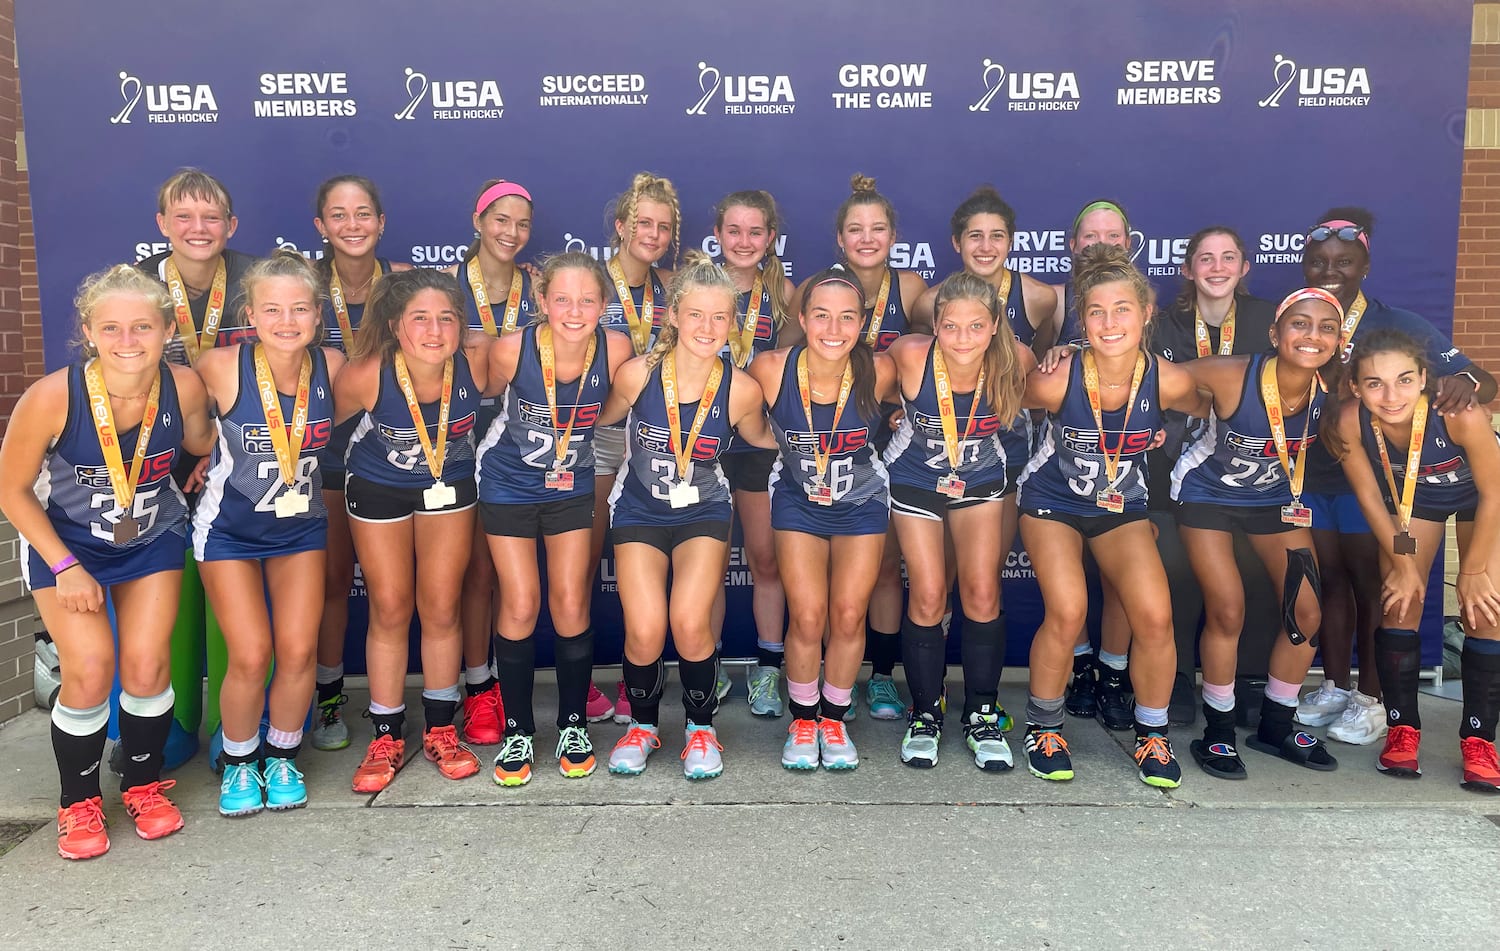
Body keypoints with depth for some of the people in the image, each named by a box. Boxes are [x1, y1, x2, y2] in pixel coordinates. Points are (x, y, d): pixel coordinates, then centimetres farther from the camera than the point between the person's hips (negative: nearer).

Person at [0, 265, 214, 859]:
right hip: (65, 542, -2)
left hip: (152, 540, 2)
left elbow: (201, 445, 4)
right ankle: (79, 800, 15)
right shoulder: (53, 397, -28)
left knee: (146, 668, -3)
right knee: (89, 671, -11)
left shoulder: (183, 388, -21)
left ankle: (144, 783, 24)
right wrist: (64, 566, -15)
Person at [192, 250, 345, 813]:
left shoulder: (332, 366, -12)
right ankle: (238, 761, 21)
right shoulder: (222, 368, -21)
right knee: (250, 656, -7)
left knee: (299, 650, -3)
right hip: (229, 529, -2)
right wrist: (205, 458, -1)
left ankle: (282, 756, 23)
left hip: (301, 526, 2)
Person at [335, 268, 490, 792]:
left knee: (441, 609, 6)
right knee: (390, 610, 7)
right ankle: (387, 738, 22)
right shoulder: (365, 375, -32)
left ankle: (441, 730, 24)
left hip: (450, 485, 1)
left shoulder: (476, 362, -29)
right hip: (378, 489, -1)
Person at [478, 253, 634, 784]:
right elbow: (484, 396, -3)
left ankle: (574, 724, 21)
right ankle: (517, 731, 17)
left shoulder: (615, 349, -20)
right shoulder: (511, 350, -25)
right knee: (520, 607, -1)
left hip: (573, 487, 1)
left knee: (571, 605, 2)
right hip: (508, 486, -1)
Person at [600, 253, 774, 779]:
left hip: (704, 512, 0)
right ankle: (642, 724, 16)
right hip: (639, 509, 0)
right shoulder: (637, 374, -17)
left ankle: (701, 728, 11)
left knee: (690, 623, -18)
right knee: (645, 630, -15)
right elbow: (599, 420, 4)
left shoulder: (740, 388, -15)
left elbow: (759, 439, 6)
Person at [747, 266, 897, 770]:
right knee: (807, 617, -9)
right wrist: (778, 439, -1)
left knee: (849, 616, -2)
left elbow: (904, 406, 2)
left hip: (862, 502, 1)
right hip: (798, 501, 0)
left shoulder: (878, 371, -23)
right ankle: (802, 721, 16)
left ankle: (834, 719, 22)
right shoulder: (772, 369, -25)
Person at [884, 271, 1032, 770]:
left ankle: (983, 714, 15)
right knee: (928, 596, -3)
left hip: (983, 481, 1)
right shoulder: (911, 356, -30)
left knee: (982, 593, -3)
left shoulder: (1015, 359, -24)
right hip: (914, 481, -1)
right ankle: (925, 714, 16)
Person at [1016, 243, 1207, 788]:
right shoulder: (1057, 381, -26)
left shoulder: (1168, 382, -19)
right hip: (1052, 501, -2)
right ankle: (1043, 726, 5)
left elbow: (1207, 410, 4)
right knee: (1067, 612, -21)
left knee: (1155, 617, -13)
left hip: (1122, 505, 2)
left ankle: (1152, 735, 13)